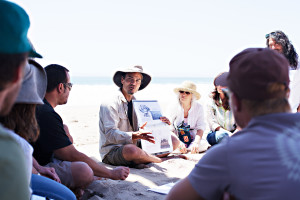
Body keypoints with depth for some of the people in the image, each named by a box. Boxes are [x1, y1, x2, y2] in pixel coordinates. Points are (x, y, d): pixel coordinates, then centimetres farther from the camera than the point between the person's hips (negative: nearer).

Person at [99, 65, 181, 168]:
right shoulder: (110, 104, -12)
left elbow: (145, 127, 11)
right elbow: (110, 134, -22)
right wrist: (135, 135, -35)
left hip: (135, 145, 7)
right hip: (112, 151, -7)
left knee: (173, 140, 0)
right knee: (131, 149, -40)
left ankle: (139, 161, -16)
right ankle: (161, 160, -9)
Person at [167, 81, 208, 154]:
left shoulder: (198, 107, -3)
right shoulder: (173, 108, -6)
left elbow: (200, 128, -7)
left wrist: (196, 142, -27)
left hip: (191, 140, 2)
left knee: (204, 144, -31)